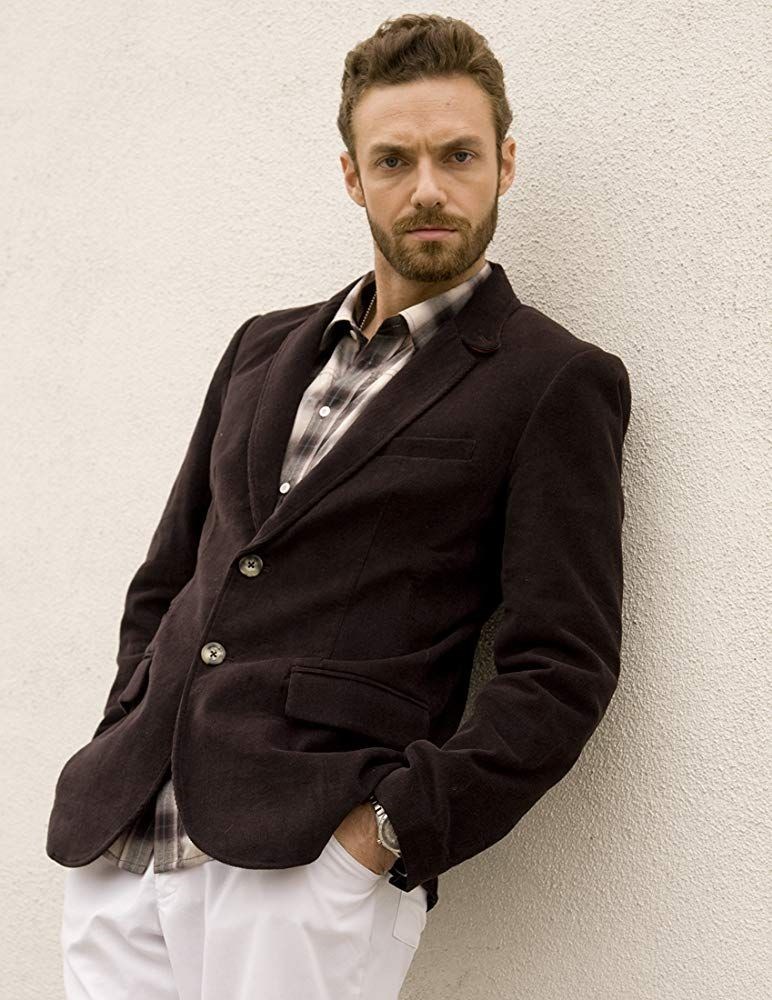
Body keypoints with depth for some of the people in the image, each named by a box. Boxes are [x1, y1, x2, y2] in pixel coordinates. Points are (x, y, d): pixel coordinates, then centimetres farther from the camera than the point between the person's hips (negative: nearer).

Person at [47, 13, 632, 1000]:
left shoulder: (556, 382, 0)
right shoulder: (264, 347, 17)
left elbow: (563, 669, -6)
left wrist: (385, 830, -14)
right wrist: (122, 750, 7)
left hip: (309, 867, -5)